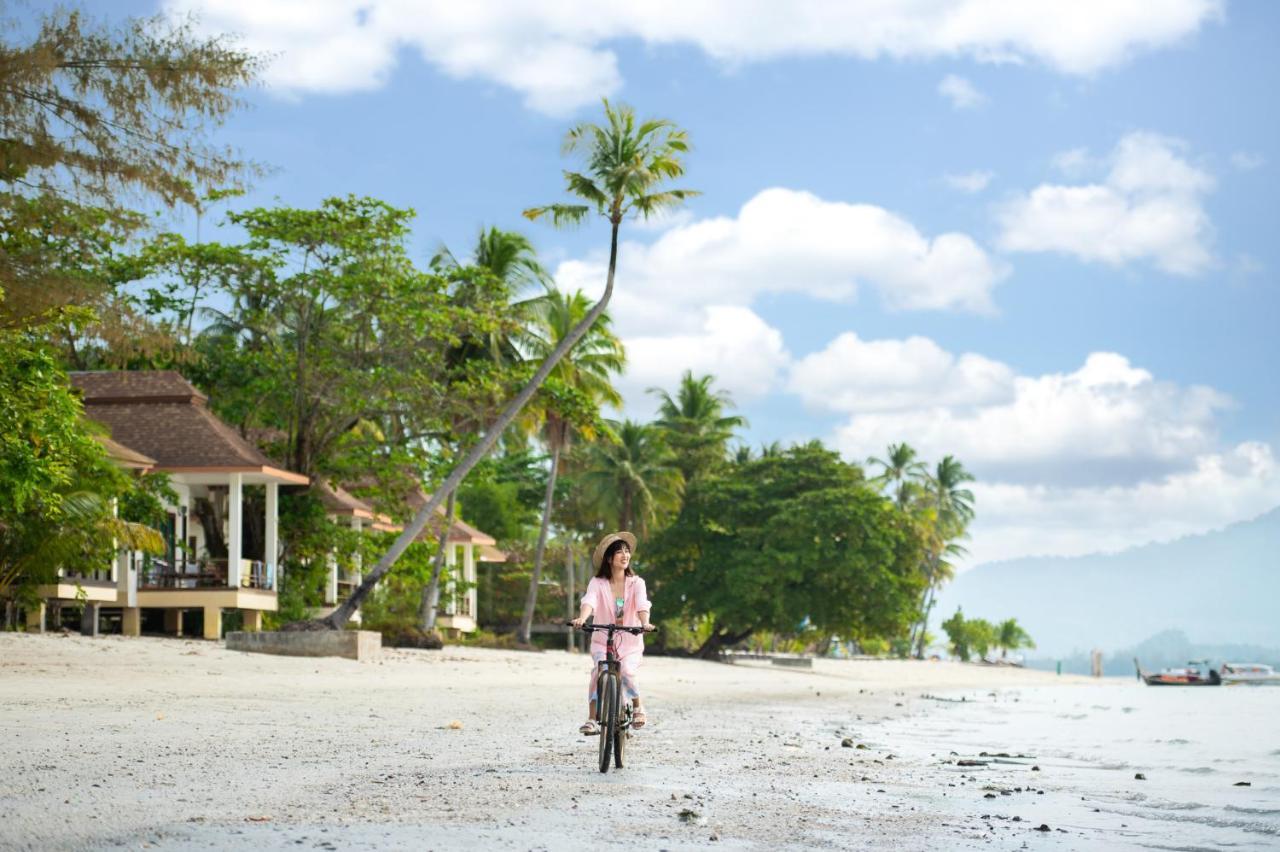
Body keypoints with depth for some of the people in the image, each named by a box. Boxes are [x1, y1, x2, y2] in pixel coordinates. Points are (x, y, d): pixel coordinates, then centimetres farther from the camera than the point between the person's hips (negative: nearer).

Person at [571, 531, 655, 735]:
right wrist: (581, 618, -45)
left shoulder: (636, 583, -1)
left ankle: (637, 707, 2)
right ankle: (592, 719, -21)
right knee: (599, 672, -28)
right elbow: (589, 602, -23)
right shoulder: (597, 583, -4)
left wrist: (645, 623, -40)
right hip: (602, 642, 0)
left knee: (627, 672, -27)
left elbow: (642, 605, -19)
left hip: (630, 643, 0)